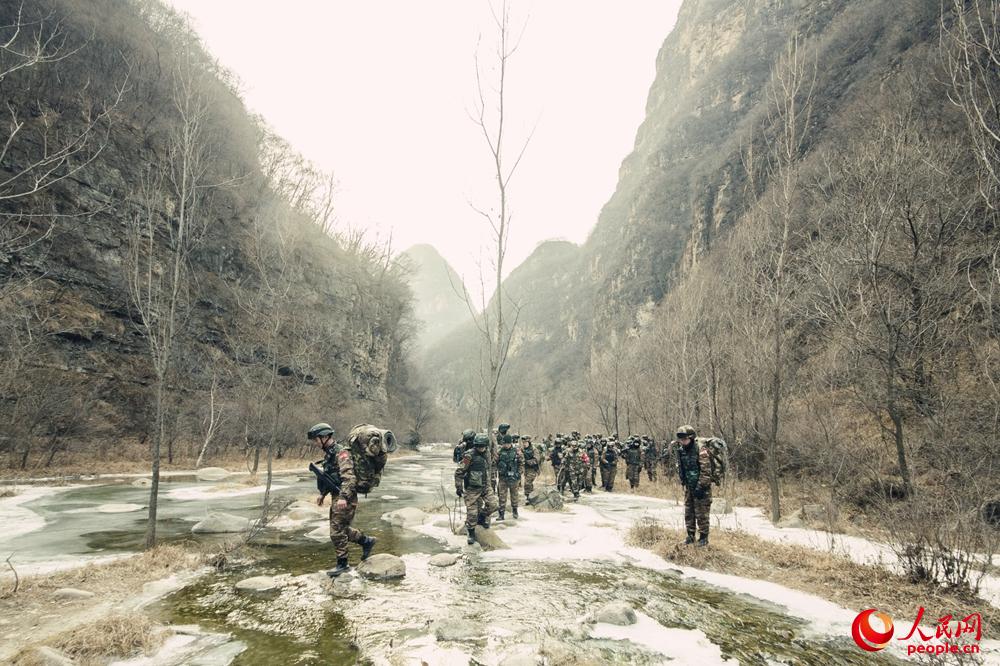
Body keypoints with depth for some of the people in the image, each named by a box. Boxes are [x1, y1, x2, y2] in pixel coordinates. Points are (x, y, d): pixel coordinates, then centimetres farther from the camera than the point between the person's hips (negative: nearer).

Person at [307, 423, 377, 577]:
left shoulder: (341, 453, -18)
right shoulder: (328, 454, 13)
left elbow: (349, 477, -26)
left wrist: (343, 497, -33)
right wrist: (323, 494, 21)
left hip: (345, 499, -10)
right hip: (337, 497, 10)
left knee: (337, 532, -3)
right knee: (341, 529, 17)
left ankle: (342, 564, 9)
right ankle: (366, 541, 29)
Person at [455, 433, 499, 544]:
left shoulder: (486, 454, 3)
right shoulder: (469, 455, -19)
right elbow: (459, 472, -14)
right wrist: (458, 487, -11)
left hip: (485, 485, 6)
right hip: (472, 488, -5)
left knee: (492, 504, -7)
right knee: (472, 512, -2)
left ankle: (482, 518, 22)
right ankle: (471, 534, 16)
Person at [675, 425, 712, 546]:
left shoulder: (701, 451, -20)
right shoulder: (681, 450, 2)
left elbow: (706, 471, -21)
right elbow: (679, 467, 16)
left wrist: (701, 487, -22)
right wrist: (682, 481, 12)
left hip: (701, 487, -7)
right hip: (688, 486, 7)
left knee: (701, 513, 0)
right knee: (688, 512, 12)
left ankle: (703, 537, 12)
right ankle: (690, 536, 22)